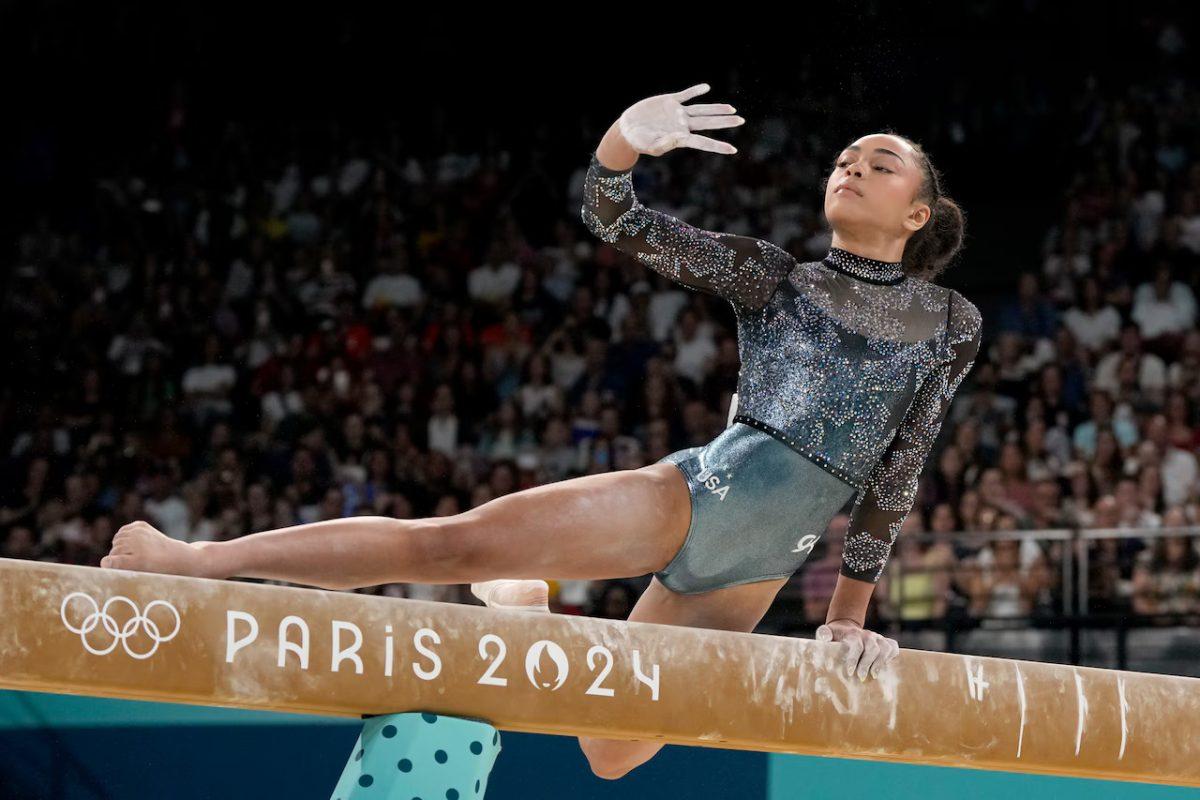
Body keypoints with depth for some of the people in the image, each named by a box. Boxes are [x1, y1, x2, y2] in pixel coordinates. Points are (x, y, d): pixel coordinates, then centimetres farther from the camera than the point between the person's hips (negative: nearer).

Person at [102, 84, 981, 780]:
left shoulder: (952, 324, 9)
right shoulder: (771, 277, 7)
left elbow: (897, 472, 14)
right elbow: (616, 220, -2)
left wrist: (851, 613, 13)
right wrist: (624, 140, -24)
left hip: (756, 569, 2)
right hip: (697, 494, -2)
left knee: (611, 756, 10)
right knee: (446, 543, -15)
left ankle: (526, 604, 39)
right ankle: (203, 556, -6)